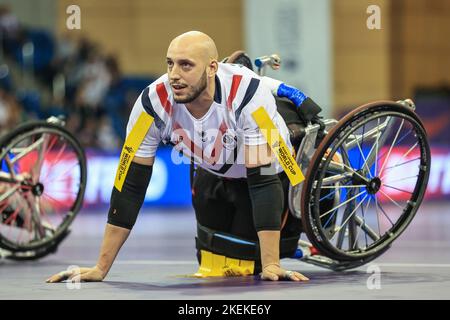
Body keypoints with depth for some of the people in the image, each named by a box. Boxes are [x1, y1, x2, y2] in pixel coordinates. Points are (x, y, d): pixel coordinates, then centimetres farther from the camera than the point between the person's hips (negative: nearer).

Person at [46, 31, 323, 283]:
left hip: (266, 171, -3)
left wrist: (271, 265, -44)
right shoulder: (155, 102, -31)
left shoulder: (249, 94, -41)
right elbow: (130, 185, -25)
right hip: (212, 175, 3)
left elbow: (263, 181, -39)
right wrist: (101, 268, -27)